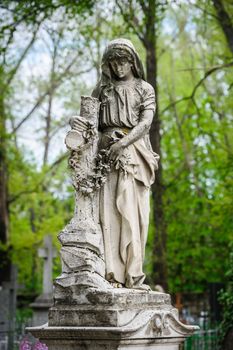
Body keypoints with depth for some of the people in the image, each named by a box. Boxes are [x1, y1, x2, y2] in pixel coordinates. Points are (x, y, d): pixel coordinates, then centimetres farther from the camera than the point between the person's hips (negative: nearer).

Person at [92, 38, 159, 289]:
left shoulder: (145, 89, 14)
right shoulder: (102, 89, 19)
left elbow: (146, 122, 0)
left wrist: (123, 142, -15)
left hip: (134, 153, -1)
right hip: (107, 153, 1)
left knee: (133, 212, -10)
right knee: (109, 211, -10)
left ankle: (133, 275, -12)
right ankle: (113, 275, -15)